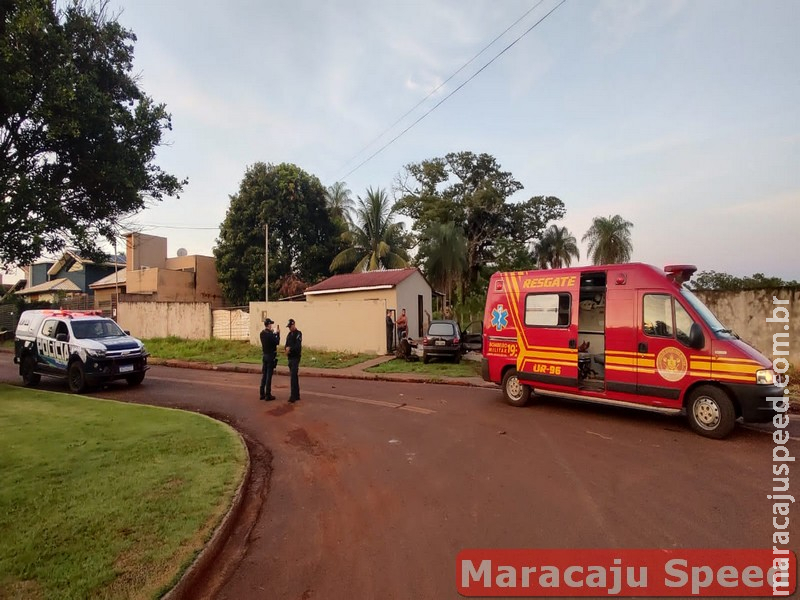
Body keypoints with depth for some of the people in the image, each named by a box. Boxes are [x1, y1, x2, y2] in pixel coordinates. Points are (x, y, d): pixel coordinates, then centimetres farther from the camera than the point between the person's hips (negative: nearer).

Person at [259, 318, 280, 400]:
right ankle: (268, 395, 2)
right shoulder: (270, 334, -20)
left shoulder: (262, 333, 3)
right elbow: (277, 342, -11)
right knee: (269, 375, -2)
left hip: (264, 356, 7)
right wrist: (278, 333, -2)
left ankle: (262, 394, 17)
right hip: (271, 356, -7)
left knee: (264, 375, 12)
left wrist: (275, 333, 10)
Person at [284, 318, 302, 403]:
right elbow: (287, 344, 14)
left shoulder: (298, 333, -8)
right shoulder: (289, 334, 17)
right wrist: (287, 349, -7)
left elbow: (298, 346, -18)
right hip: (290, 358, 8)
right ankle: (297, 395, 19)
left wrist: (290, 349, -24)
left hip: (295, 358, -8)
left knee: (293, 376, -13)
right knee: (294, 376, 12)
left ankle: (293, 396, -14)